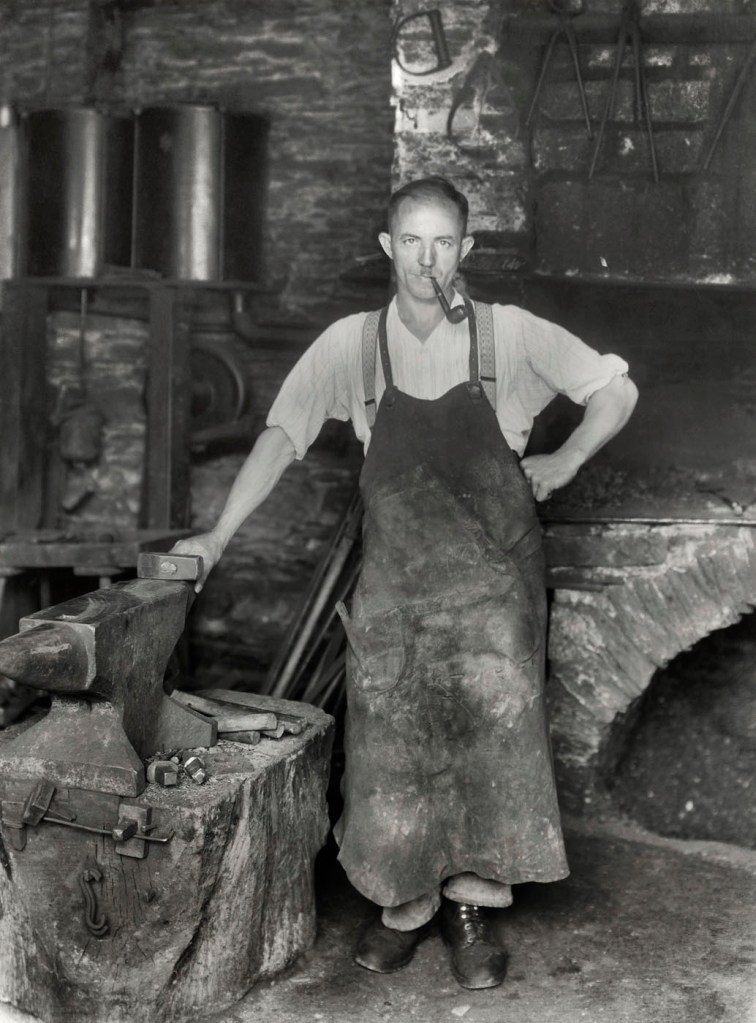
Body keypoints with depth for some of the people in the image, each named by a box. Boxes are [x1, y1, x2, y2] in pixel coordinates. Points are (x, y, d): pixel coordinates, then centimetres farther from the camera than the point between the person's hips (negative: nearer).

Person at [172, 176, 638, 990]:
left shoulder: (509, 335, -1)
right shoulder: (352, 344, 1)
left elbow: (616, 389, 7)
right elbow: (283, 435, -4)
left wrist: (563, 463, -3)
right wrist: (219, 534, -10)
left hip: (493, 576, -1)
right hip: (394, 579, 1)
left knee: (492, 731, -2)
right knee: (391, 740, 3)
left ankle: (469, 907, 14)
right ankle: (402, 902, 21)